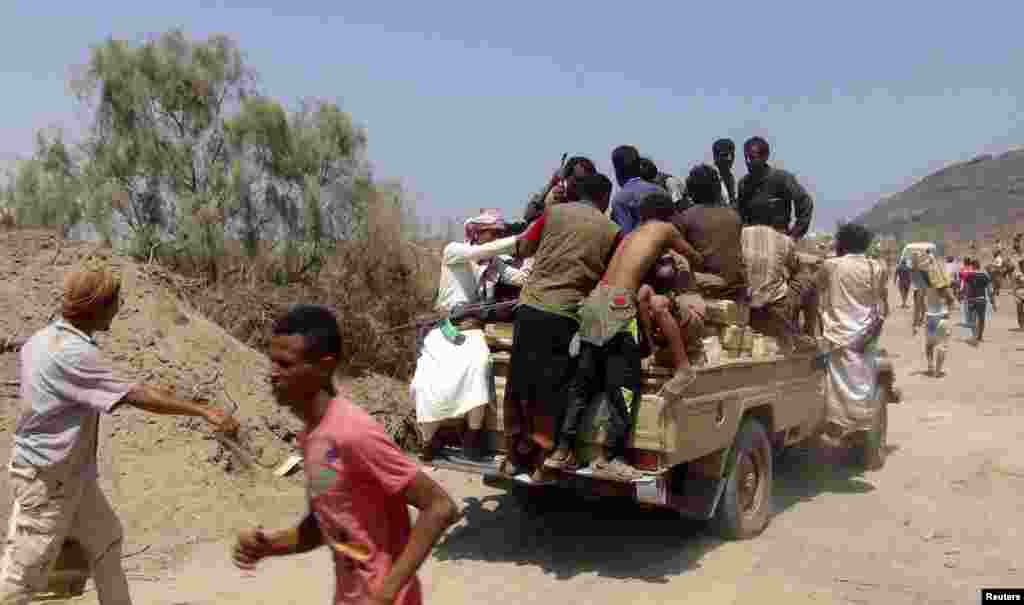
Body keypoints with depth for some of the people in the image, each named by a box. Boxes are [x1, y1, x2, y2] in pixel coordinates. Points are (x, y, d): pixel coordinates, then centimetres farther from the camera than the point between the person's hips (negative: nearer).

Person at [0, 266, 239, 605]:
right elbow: (139, 397, -28)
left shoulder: (42, 339, 3)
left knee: (106, 541, 19)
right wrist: (205, 411, -26)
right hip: (46, 478, -10)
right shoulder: (73, 353, -26)